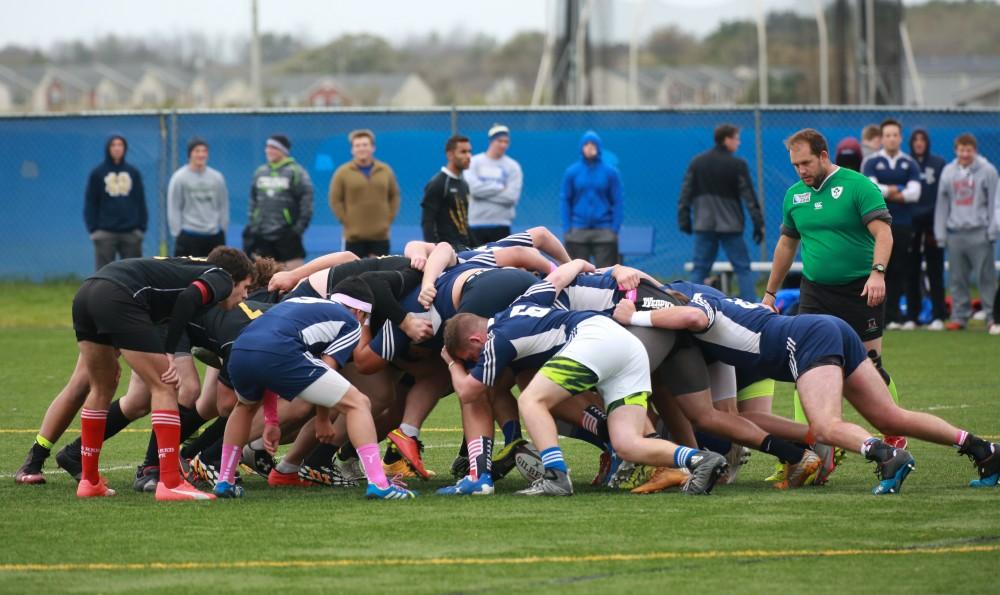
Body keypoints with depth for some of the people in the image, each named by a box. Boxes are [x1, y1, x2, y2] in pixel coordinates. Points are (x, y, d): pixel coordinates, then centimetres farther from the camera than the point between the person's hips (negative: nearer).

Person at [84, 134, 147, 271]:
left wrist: (142, 227, 5)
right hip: (105, 233, -2)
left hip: (131, 233, 2)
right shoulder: (97, 173, 1)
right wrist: (93, 229, -5)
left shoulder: (133, 172, 8)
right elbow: (90, 203, 2)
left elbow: (141, 202, 11)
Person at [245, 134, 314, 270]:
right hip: (262, 234, 6)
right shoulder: (260, 172, 13)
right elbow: (253, 200, 18)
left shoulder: (296, 172, -6)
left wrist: (300, 225, -14)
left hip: (287, 234, -6)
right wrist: (251, 225, 12)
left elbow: (306, 199, -9)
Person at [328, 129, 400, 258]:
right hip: (354, 237, -3)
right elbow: (335, 200, 0)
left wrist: (388, 219, 4)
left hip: (380, 236, 3)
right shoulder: (343, 173, -1)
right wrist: (347, 222, -7)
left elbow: (394, 196, 15)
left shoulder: (386, 171, 7)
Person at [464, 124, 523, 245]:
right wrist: (501, 187, -9)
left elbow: (512, 195, -9)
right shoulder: (474, 162, 4)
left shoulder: (513, 167, 3)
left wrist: (485, 191, -9)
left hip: (501, 226, 0)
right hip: (475, 224, 0)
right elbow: (473, 187, -12)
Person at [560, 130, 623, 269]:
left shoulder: (611, 172, 2)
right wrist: (566, 229, -3)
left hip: (604, 232, -1)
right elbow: (564, 201, 5)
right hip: (577, 232, 1)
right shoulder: (572, 172, 5)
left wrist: (615, 229, -7)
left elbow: (619, 202, 2)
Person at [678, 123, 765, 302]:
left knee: (700, 269, 6)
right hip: (730, 227, -3)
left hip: (703, 227, 3)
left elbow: (686, 193, 6)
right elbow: (749, 196, -7)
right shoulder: (737, 165, -6)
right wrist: (758, 224, -4)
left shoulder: (697, 162, 6)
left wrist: (684, 219, 12)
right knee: (743, 269, 3)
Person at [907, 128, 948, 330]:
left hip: (933, 222, -1)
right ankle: (911, 316, 7)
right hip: (911, 222, 1)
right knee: (912, 270, 3)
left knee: (935, 270, -1)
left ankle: (938, 316, 1)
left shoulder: (939, 164, 4)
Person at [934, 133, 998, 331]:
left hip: (979, 233, -4)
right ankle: (959, 316, 11)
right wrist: (940, 234, 7)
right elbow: (942, 204, 12)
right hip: (955, 233, 4)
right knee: (957, 279, 5)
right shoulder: (948, 172, 11)